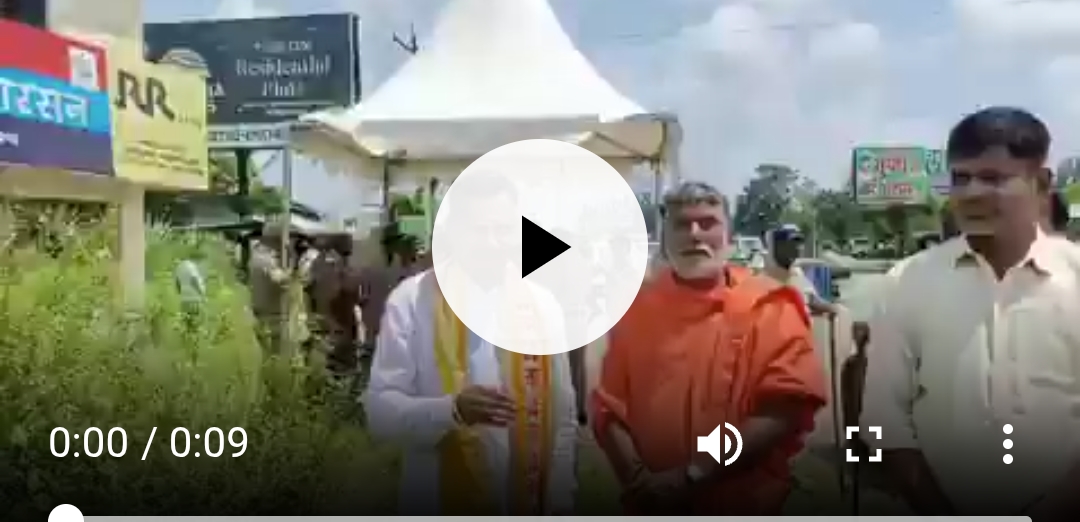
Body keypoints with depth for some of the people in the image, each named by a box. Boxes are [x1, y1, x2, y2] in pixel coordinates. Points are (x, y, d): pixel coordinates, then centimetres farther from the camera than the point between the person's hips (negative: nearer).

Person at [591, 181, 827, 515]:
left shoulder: (768, 308, -7)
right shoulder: (637, 309, 2)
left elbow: (788, 408, -15)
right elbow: (609, 408, 1)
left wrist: (694, 475, -19)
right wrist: (638, 479, -15)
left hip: (744, 507, -2)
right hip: (653, 505, 2)